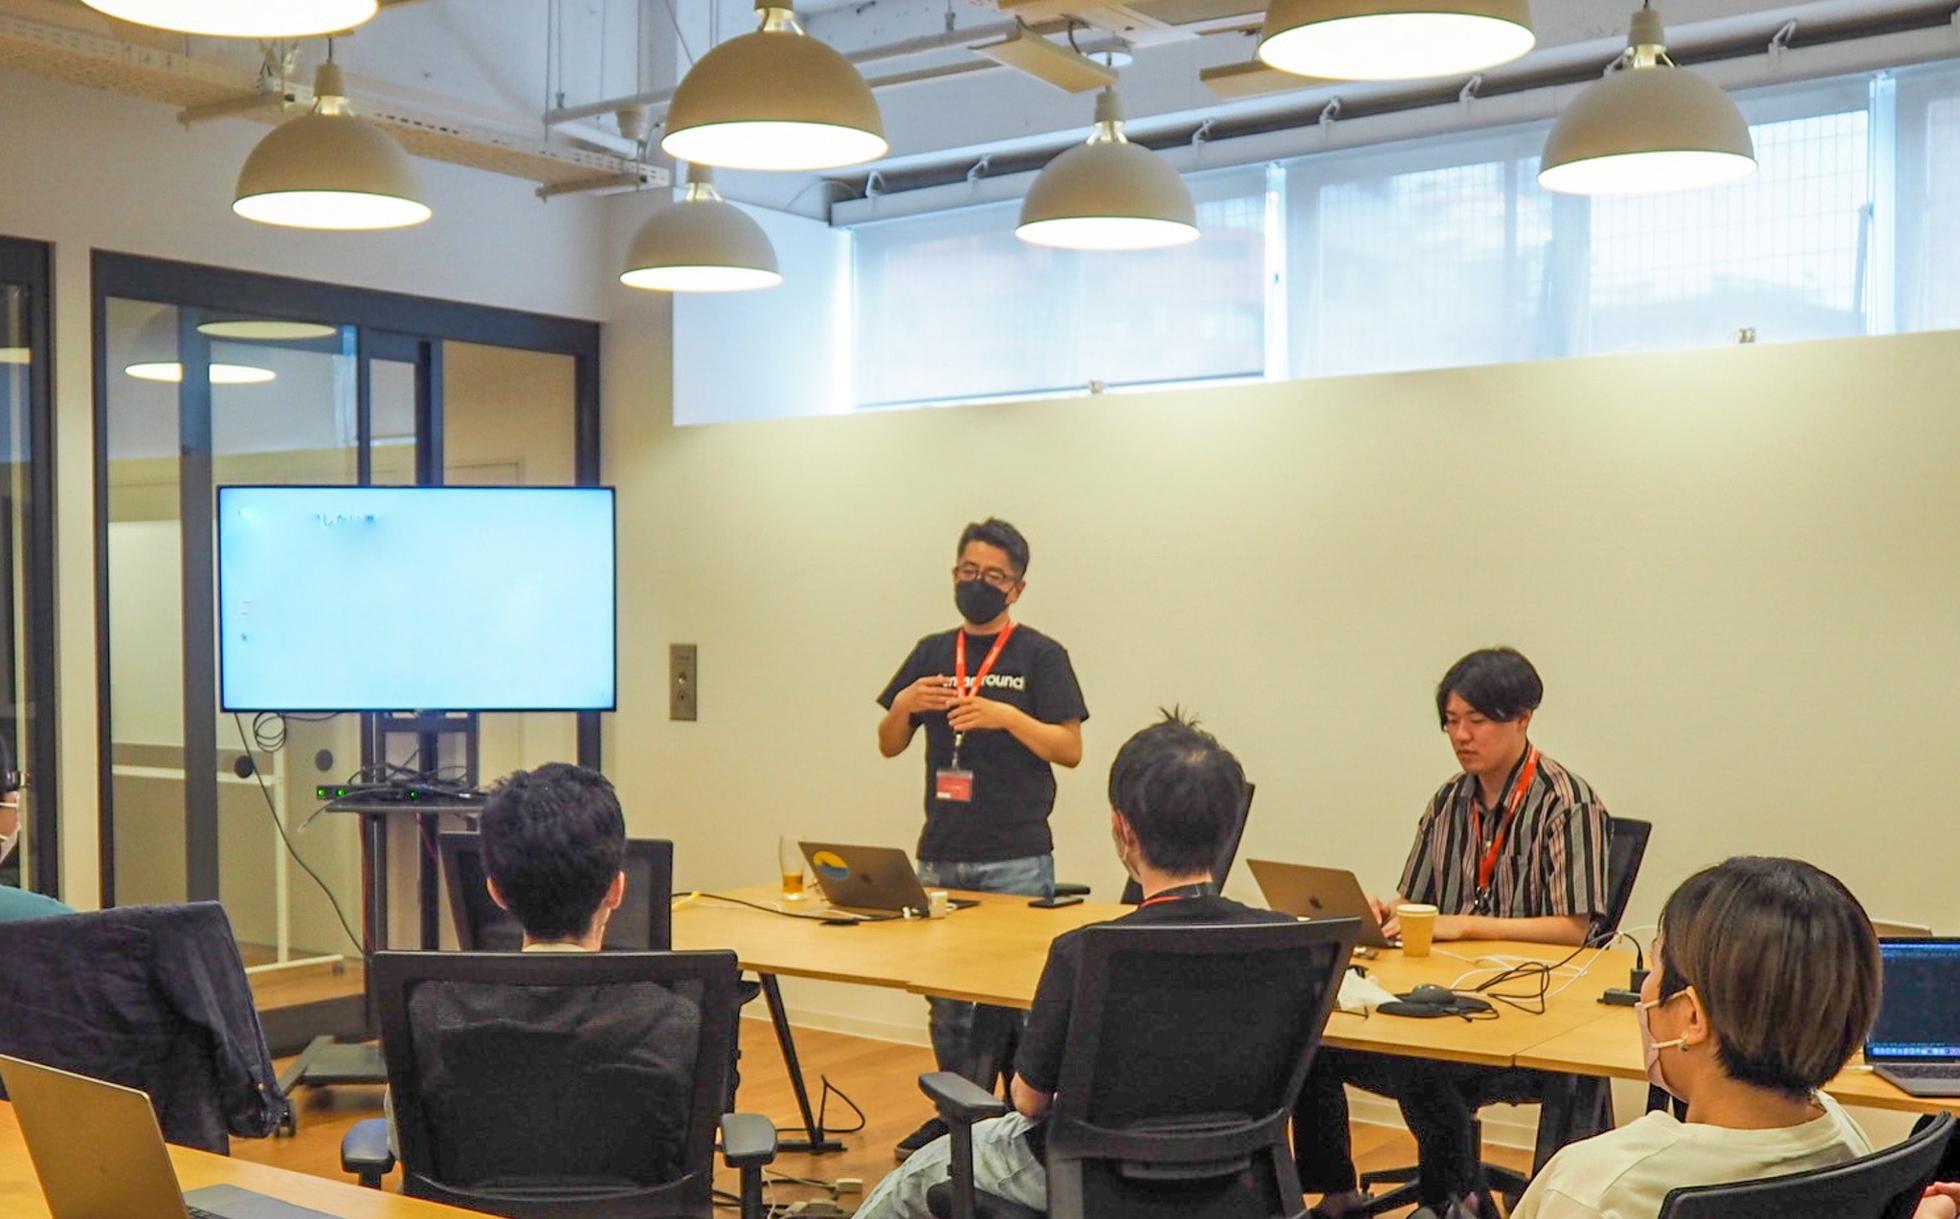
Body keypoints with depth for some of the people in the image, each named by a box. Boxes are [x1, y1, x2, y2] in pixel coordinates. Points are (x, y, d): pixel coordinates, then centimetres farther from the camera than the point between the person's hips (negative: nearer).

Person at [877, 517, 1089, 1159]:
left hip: (1015, 863, -5)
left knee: (1008, 995, -5)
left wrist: (1005, 715, -20)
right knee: (944, 994, 10)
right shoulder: (932, 652, 13)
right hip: (940, 857, 5)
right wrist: (903, 706, -7)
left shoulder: (1040, 656, 0)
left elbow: (1070, 749, -6)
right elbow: (889, 746, 14)